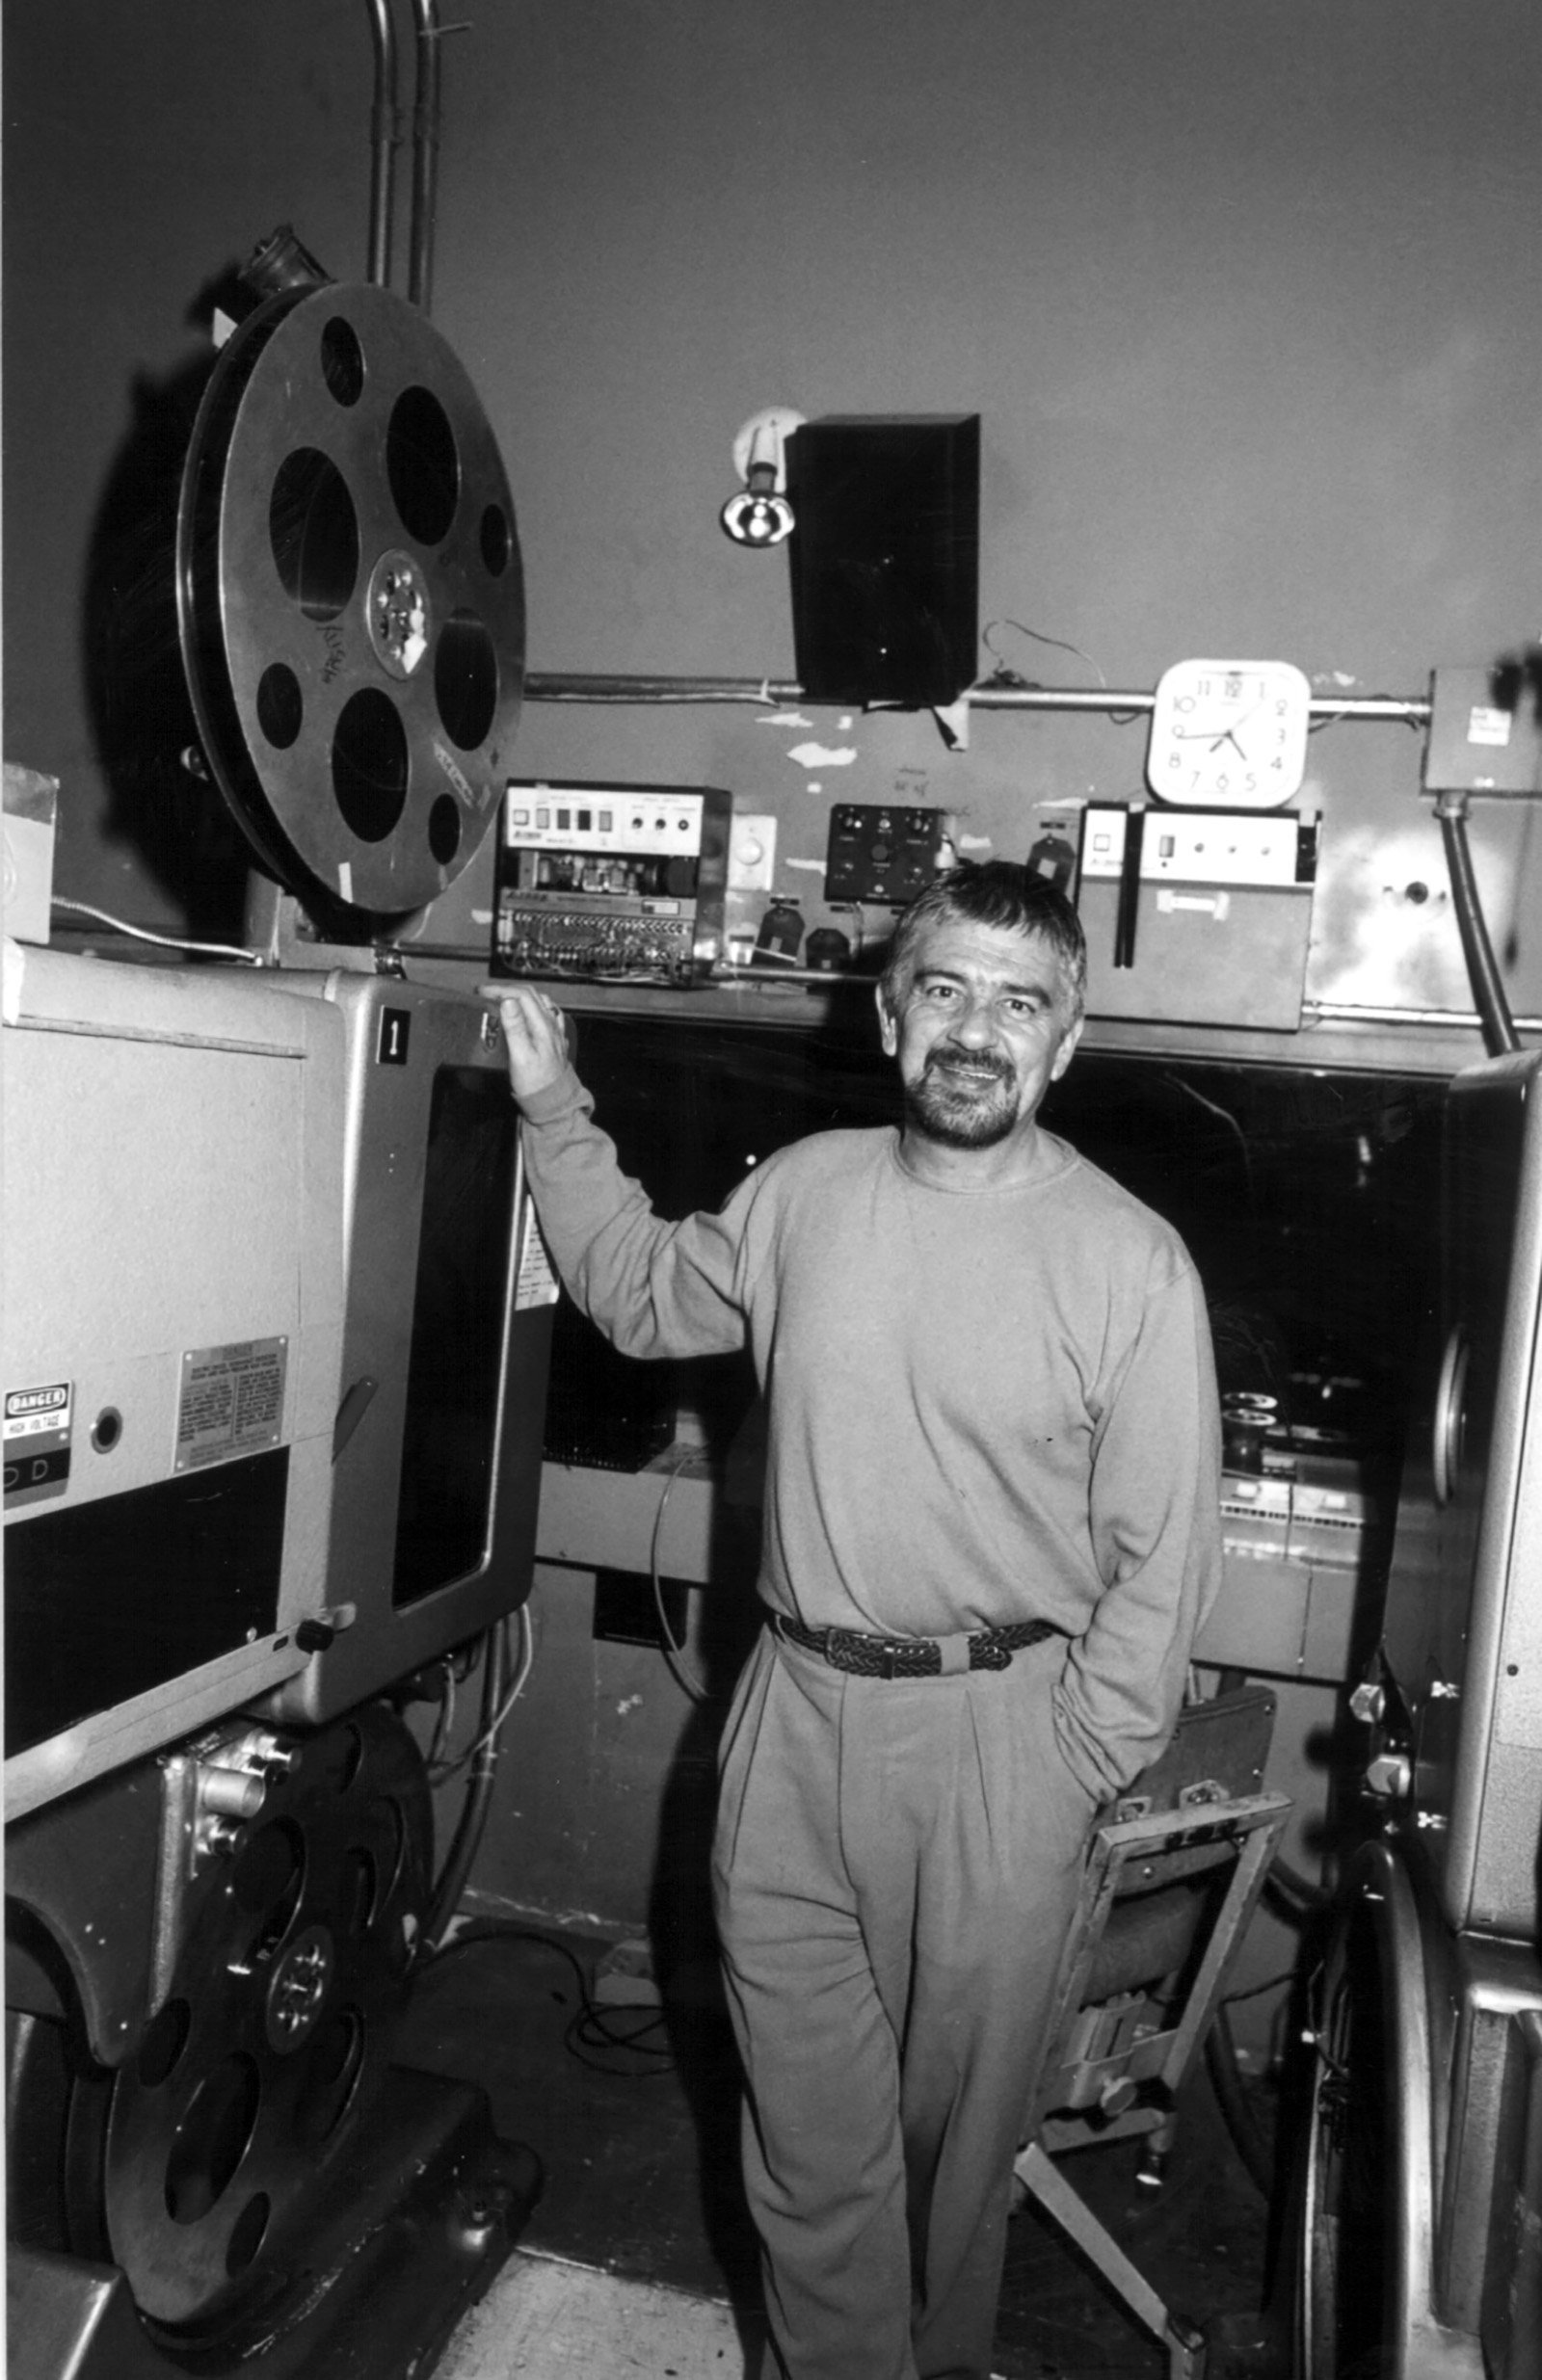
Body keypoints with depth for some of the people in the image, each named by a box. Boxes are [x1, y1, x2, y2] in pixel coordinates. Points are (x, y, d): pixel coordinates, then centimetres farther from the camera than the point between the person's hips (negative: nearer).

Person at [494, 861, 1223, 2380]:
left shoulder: (1132, 1261, -11)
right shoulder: (803, 1190, 0)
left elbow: (1161, 1558, -8)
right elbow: (640, 1295, 17)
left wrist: (1070, 1773, -9)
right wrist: (555, 1112, 12)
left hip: (999, 1733, -2)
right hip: (797, 1708, 3)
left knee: (961, 2112, 19)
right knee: (806, 2119, 15)